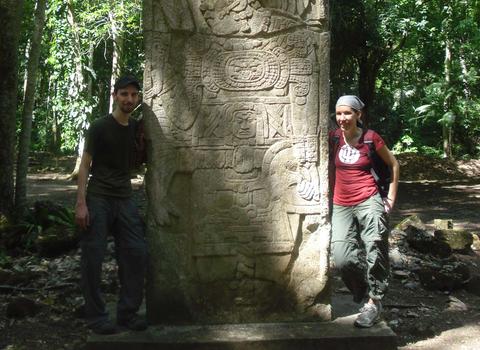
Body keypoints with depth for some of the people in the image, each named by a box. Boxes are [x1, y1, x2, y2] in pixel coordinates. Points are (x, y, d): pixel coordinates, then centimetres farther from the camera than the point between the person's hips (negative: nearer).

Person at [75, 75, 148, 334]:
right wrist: (81, 203, -15)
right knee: (93, 257, -6)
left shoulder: (136, 128, 11)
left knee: (136, 253, -2)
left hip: (124, 200, 5)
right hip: (98, 199, -5)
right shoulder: (100, 127, -3)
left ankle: (127, 312, 8)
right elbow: (85, 165, -6)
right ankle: (96, 317, 3)